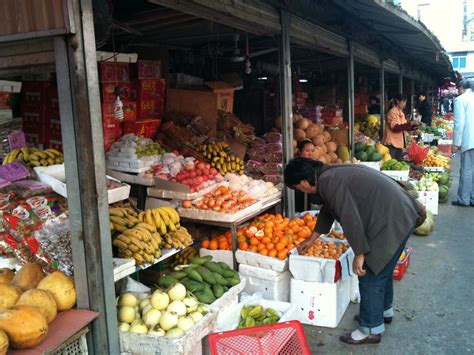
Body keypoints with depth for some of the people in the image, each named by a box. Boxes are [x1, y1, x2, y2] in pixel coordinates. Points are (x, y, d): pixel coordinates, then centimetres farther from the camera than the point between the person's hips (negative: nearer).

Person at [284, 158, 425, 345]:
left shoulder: (329, 183, -21)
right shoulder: (330, 174, 12)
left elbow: (350, 219, -24)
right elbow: (328, 210, 25)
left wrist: (359, 254, -15)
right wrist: (312, 239, 34)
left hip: (391, 222, -10)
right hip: (400, 214, 10)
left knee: (371, 277, 0)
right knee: (382, 269, 25)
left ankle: (371, 330, 15)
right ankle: (384, 310, 44)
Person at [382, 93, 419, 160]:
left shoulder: (401, 113, 15)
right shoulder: (392, 112, -10)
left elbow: (404, 127, 17)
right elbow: (395, 127, -20)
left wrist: (414, 126, 1)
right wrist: (410, 123, -23)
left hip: (399, 143, 9)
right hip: (392, 143, -9)